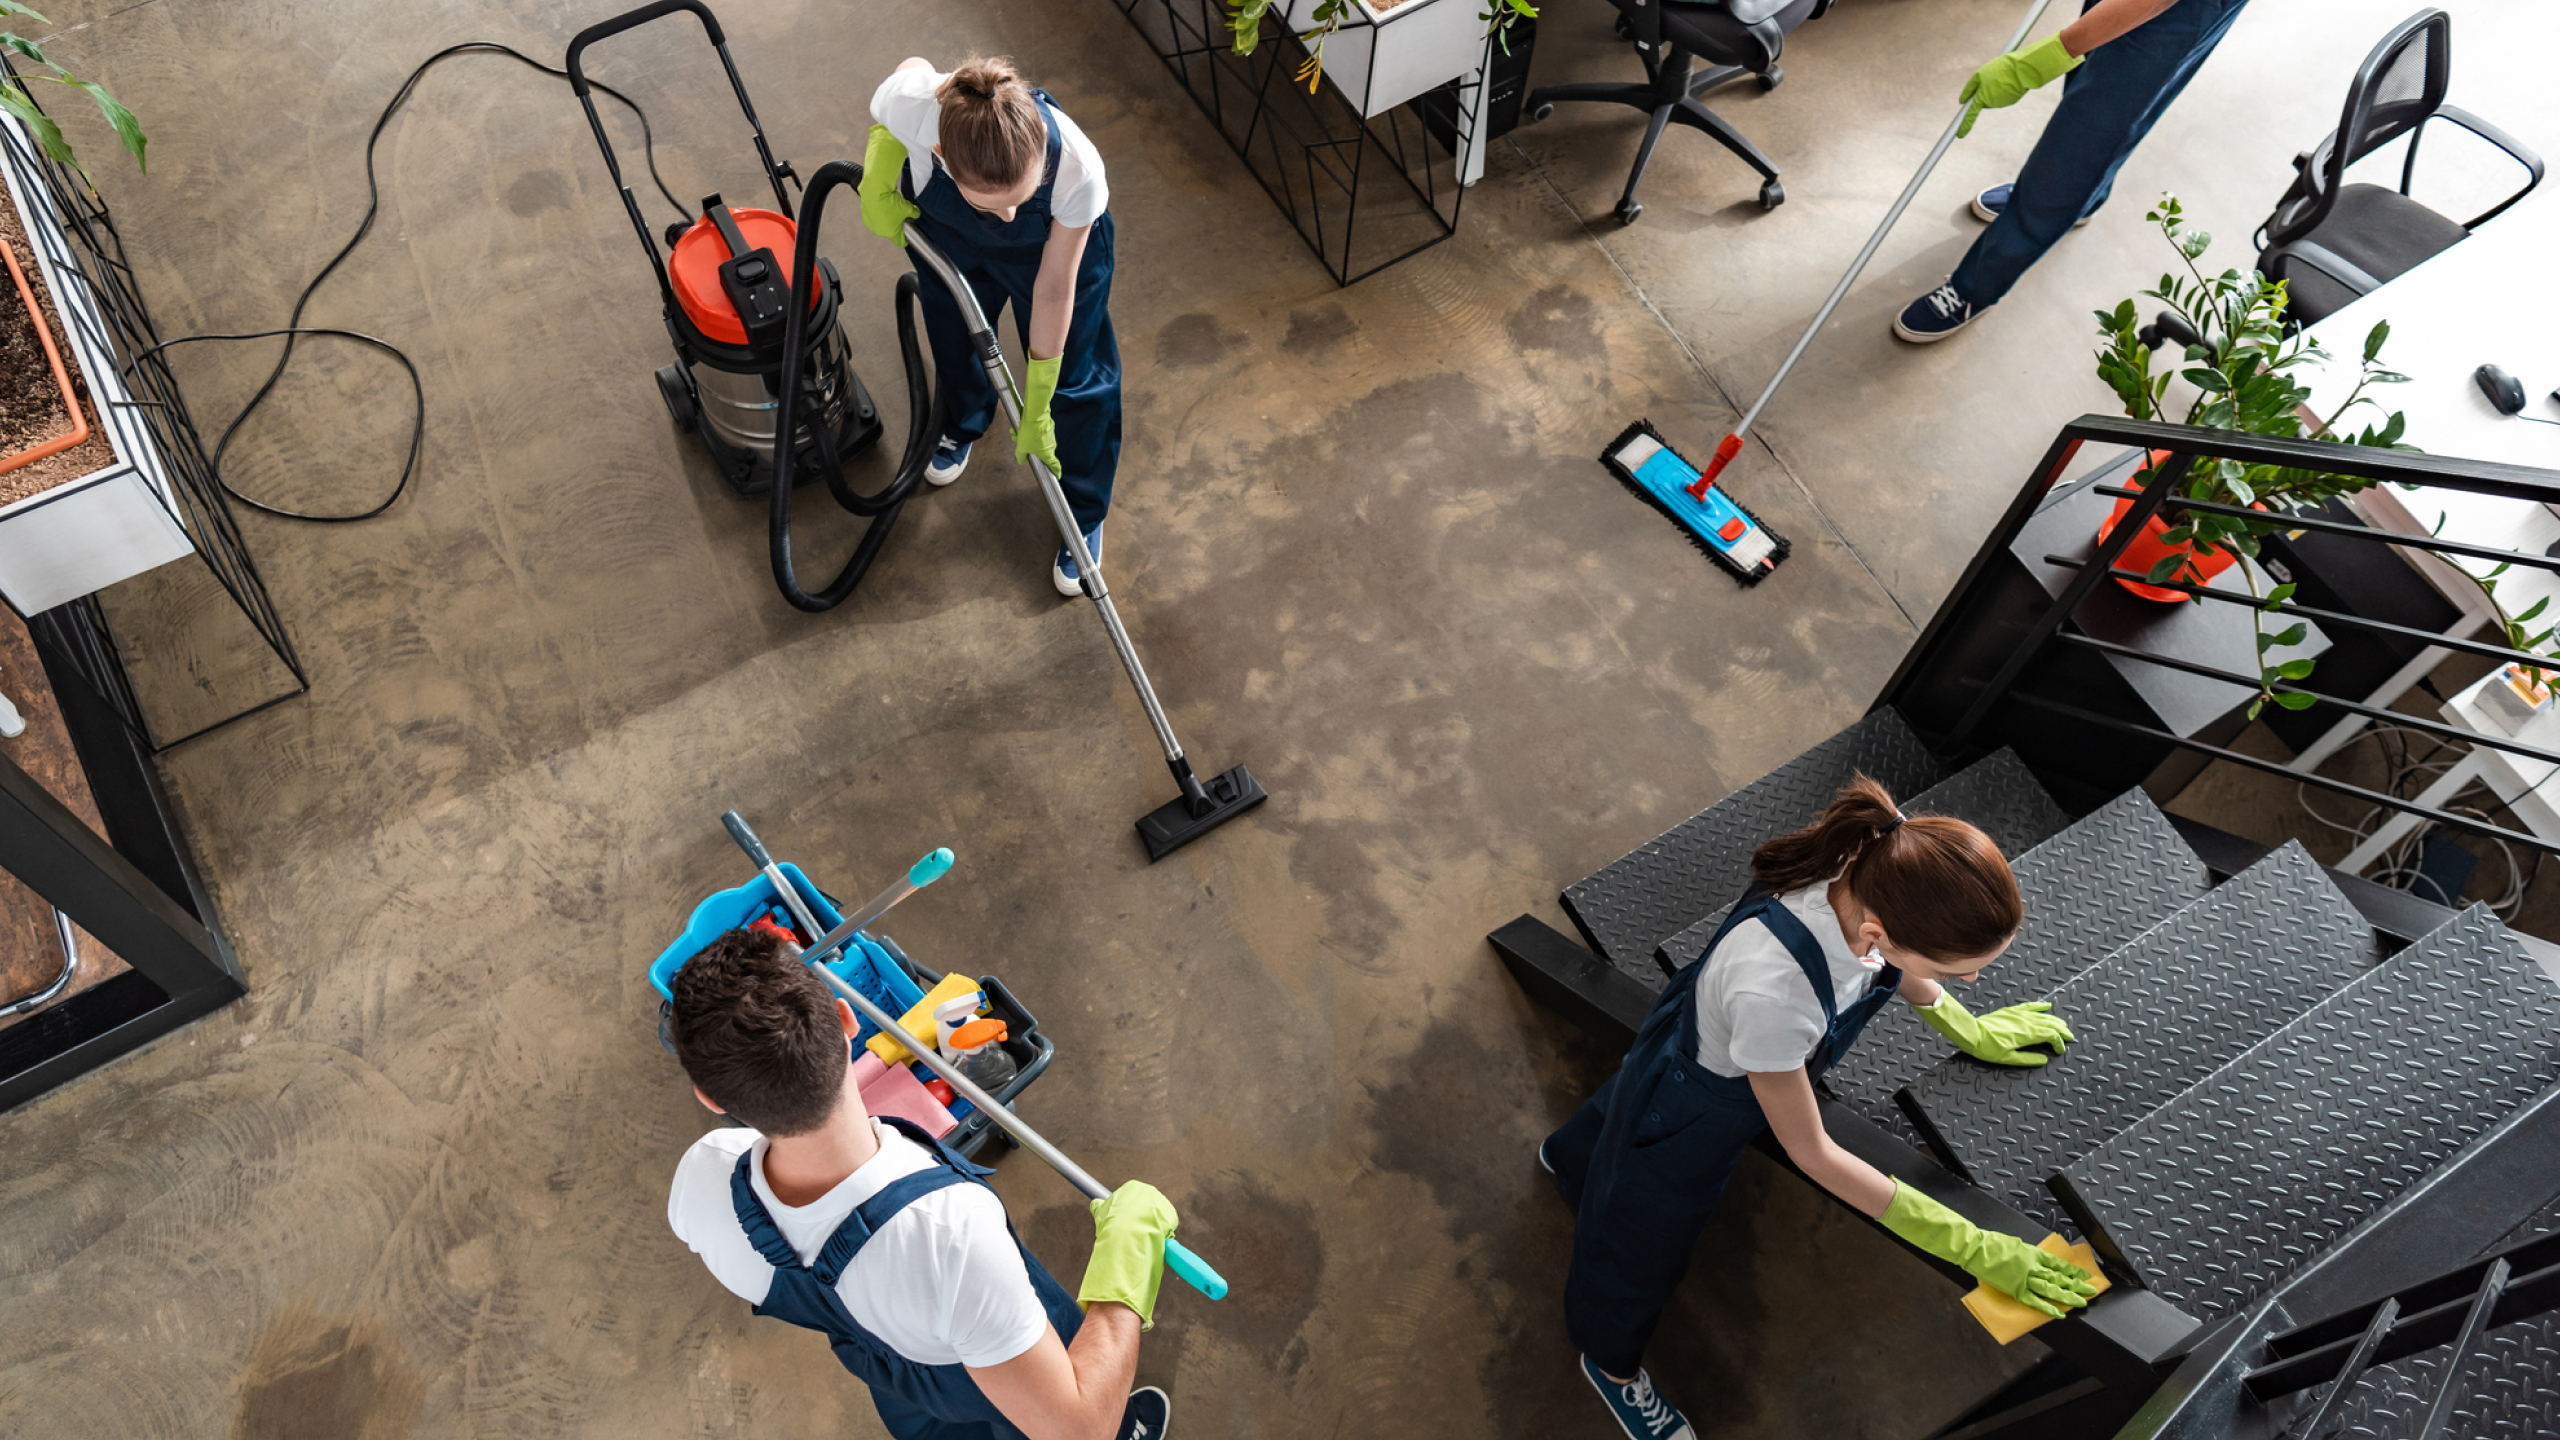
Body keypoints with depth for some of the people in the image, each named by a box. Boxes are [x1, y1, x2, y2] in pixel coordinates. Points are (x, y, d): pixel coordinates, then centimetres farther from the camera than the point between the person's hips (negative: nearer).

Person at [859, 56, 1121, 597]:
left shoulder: (1078, 170, -45)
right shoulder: (915, 103, -43)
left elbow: (1054, 289, -28)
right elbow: (914, 64, -14)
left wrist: (1037, 407, -17)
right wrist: (877, 187, -21)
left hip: (1051, 238, -2)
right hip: (946, 229, 2)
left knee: (1073, 379, 9)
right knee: (954, 339, 27)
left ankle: (1083, 514, 36)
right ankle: (962, 425, 63)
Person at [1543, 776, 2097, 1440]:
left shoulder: (1871, 875, -31)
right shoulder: (1773, 990, -51)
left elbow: (1888, 960, -2)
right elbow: (1812, 1154, -31)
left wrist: (1968, 1029, 10)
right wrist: (1973, 1248, -25)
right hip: (1686, 1118, -6)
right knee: (1641, 1244, 26)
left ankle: (1568, 1154, 77)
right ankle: (1611, 1363, 60)